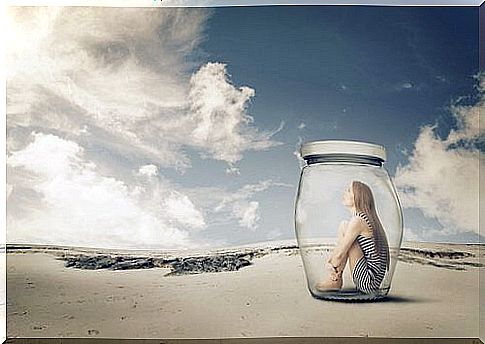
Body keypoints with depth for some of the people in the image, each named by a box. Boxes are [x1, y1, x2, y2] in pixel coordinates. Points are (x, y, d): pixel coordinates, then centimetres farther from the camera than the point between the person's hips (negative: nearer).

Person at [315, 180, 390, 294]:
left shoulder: (358, 220, -18)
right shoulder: (366, 218, 12)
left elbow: (340, 254, -17)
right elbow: (339, 247, 15)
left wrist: (333, 267, 1)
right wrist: (329, 261, 1)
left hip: (369, 282, -10)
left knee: (344, 226, -11)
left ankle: (335, 281, -3)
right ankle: (336, 278, 9)